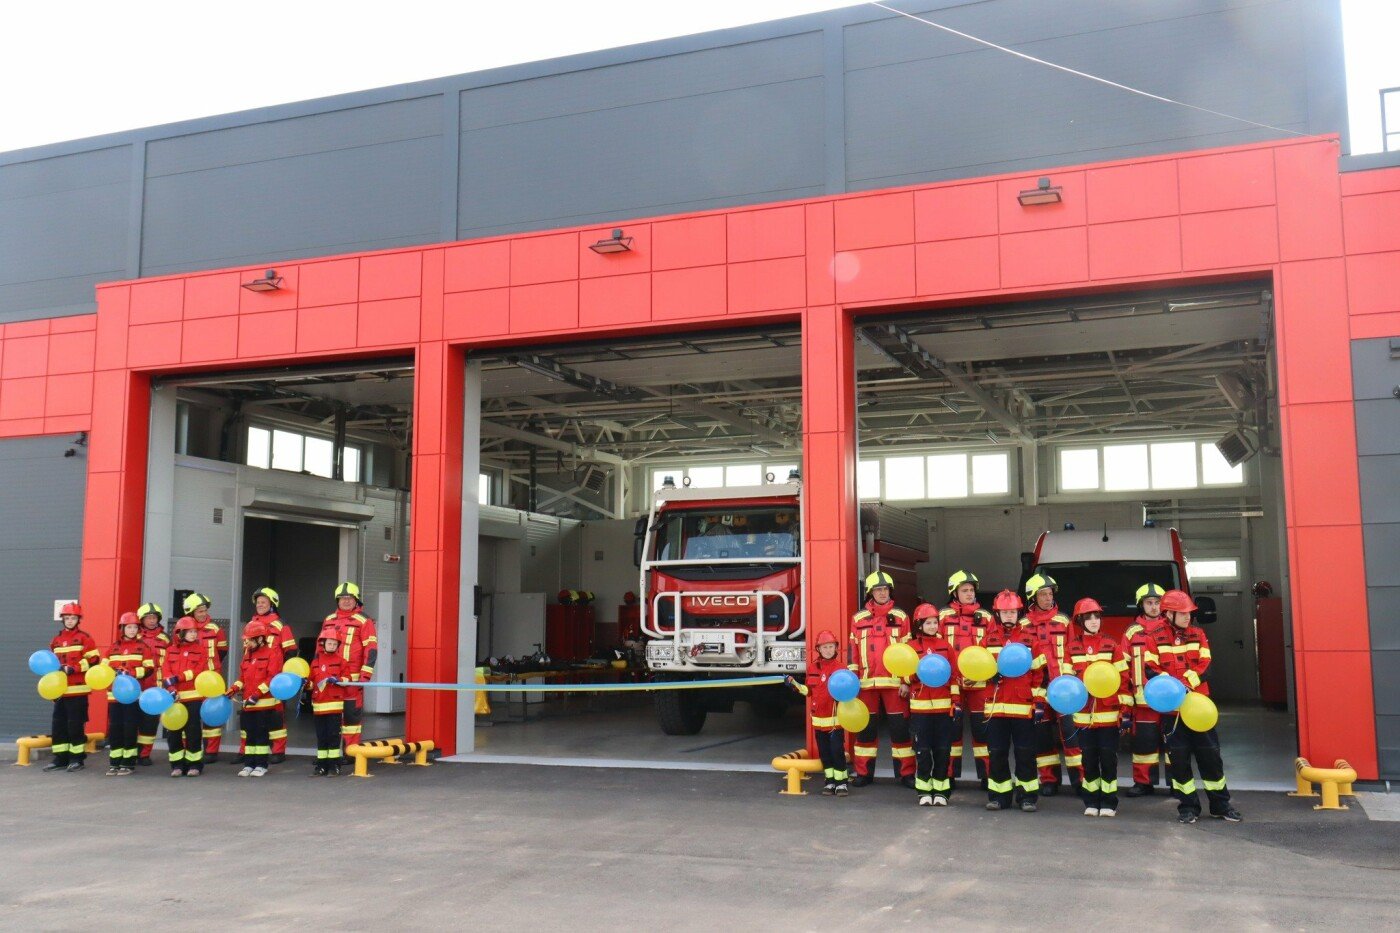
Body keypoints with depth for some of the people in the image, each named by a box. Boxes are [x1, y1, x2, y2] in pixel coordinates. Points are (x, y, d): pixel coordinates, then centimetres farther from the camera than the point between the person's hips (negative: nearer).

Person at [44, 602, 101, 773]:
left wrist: (72, 669, -17)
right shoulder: (56, 640, 14)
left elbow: (93, 660, -10)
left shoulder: (84, 638, -2)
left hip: (78, 690, -6)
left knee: (76, 725, -3)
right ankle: (60, 758, 14)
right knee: (58, 725, 7)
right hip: (60, 690, 6)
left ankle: (77, 759, 5)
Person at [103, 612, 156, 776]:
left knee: (130, 729, 0)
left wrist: (131, 673, -18)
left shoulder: (143, 647, 1)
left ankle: (129, 763, 7)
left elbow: (149, 668, -6)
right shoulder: (113, 648, 11)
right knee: (114, 729, 5)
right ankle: (114, 763, 11)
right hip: (114, 694, 4)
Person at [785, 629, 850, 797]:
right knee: (824, 751, 9)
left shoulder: (840, 667, -7)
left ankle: (842, 781, 4)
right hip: (818, 717, 4)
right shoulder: (812, 667, 6)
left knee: (837, 749, -6)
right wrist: (794, 685, 5)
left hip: (835, 717, -4)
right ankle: (830, 781, 17)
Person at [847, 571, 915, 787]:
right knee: (866, 728, 7)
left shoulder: (900, 617, 5)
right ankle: (864, 772, 15)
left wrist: (906, 681, -4)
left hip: (894, 682, -1)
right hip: (866, 682, 1)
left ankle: (905, 773, 8)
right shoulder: (858, 619, 8)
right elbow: (853, 650, 8)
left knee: (900, 728, 0)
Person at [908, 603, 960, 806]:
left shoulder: (946, 646, 6)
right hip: (920, 706, -1)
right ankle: (924, 791, 10)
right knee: (922, 750, 0)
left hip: (944, 705, 1)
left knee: (943, 750, 3)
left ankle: (941, 791, 11)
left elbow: (954, 676, 6)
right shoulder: (912, 647, 2)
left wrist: (956, 703, 1)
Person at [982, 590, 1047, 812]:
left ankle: (1028, 796, 12)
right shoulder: (990, 638, 6)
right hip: (996, 705, 2)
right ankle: (999, 795, 15)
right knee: (997, 753, 6)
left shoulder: (1030, 637, 0)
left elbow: (1041, 672, 0)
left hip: (1024, 706, -2)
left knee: (1025, 753, 4)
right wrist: (990, 674, -5)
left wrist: (1039, 702, -4)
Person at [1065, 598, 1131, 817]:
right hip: (1083, 715, 1)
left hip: (1109, 714, -1)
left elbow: (1123, 677, 0)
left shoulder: (1112, 645, 1)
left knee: (1109, 758, 2)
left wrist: (1126, 708, -4)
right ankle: (1091, 802, 17)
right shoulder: (1072, 648, 4)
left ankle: (1108, 802, 12)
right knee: (1089, 759, 7)